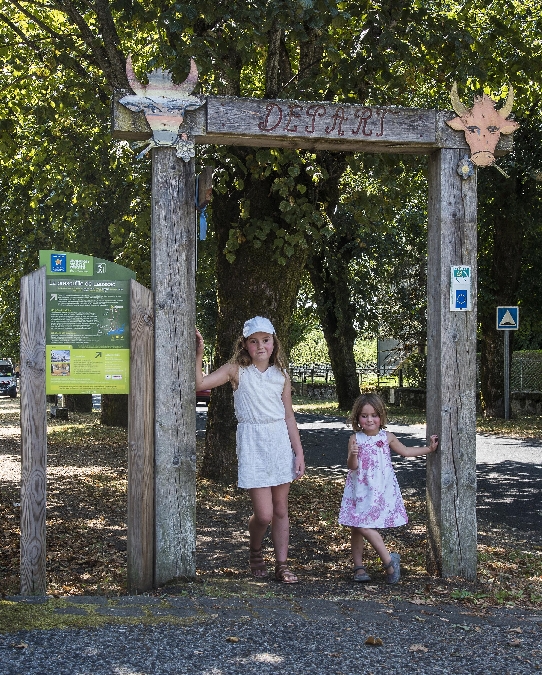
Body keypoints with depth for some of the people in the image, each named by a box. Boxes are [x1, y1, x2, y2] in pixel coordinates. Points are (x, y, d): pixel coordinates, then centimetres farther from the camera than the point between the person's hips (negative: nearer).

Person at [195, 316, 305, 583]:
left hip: (280, 442, 3)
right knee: (264, 514, -6)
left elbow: (289, 417, 9)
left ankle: (282, 565, 20)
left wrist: (299, 453, 6)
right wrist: (198, 355, -21)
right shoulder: (237, 370, -3)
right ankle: (255, 553, 23)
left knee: (281, 510, 8)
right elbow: (200, 383, -13)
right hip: (252, 444, -3)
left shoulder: (281, 375, 6)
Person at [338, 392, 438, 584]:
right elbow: (352, 466, -9)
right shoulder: (355, 439, -3)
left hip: (381, 490, -1)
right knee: (357, 528, 3)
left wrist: (429, 449, 18)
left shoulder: (387, 437, 3)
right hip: (360, 490, 1)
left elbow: (405, 451, 16)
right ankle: (358, 566, 15)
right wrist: (353, 455, -30)